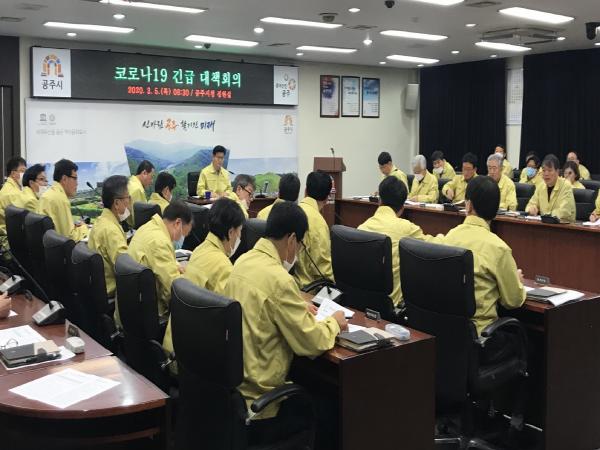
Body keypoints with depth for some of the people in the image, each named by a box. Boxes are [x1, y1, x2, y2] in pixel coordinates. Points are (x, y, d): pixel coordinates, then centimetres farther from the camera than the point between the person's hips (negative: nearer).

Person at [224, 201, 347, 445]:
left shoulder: (243, 261, 1)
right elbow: (312, 343, -19)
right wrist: (334, 322, -1)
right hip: (254, 403, -8)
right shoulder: (278, 278, -25)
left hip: (230, 384, 8)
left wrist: (297, 308, 11)